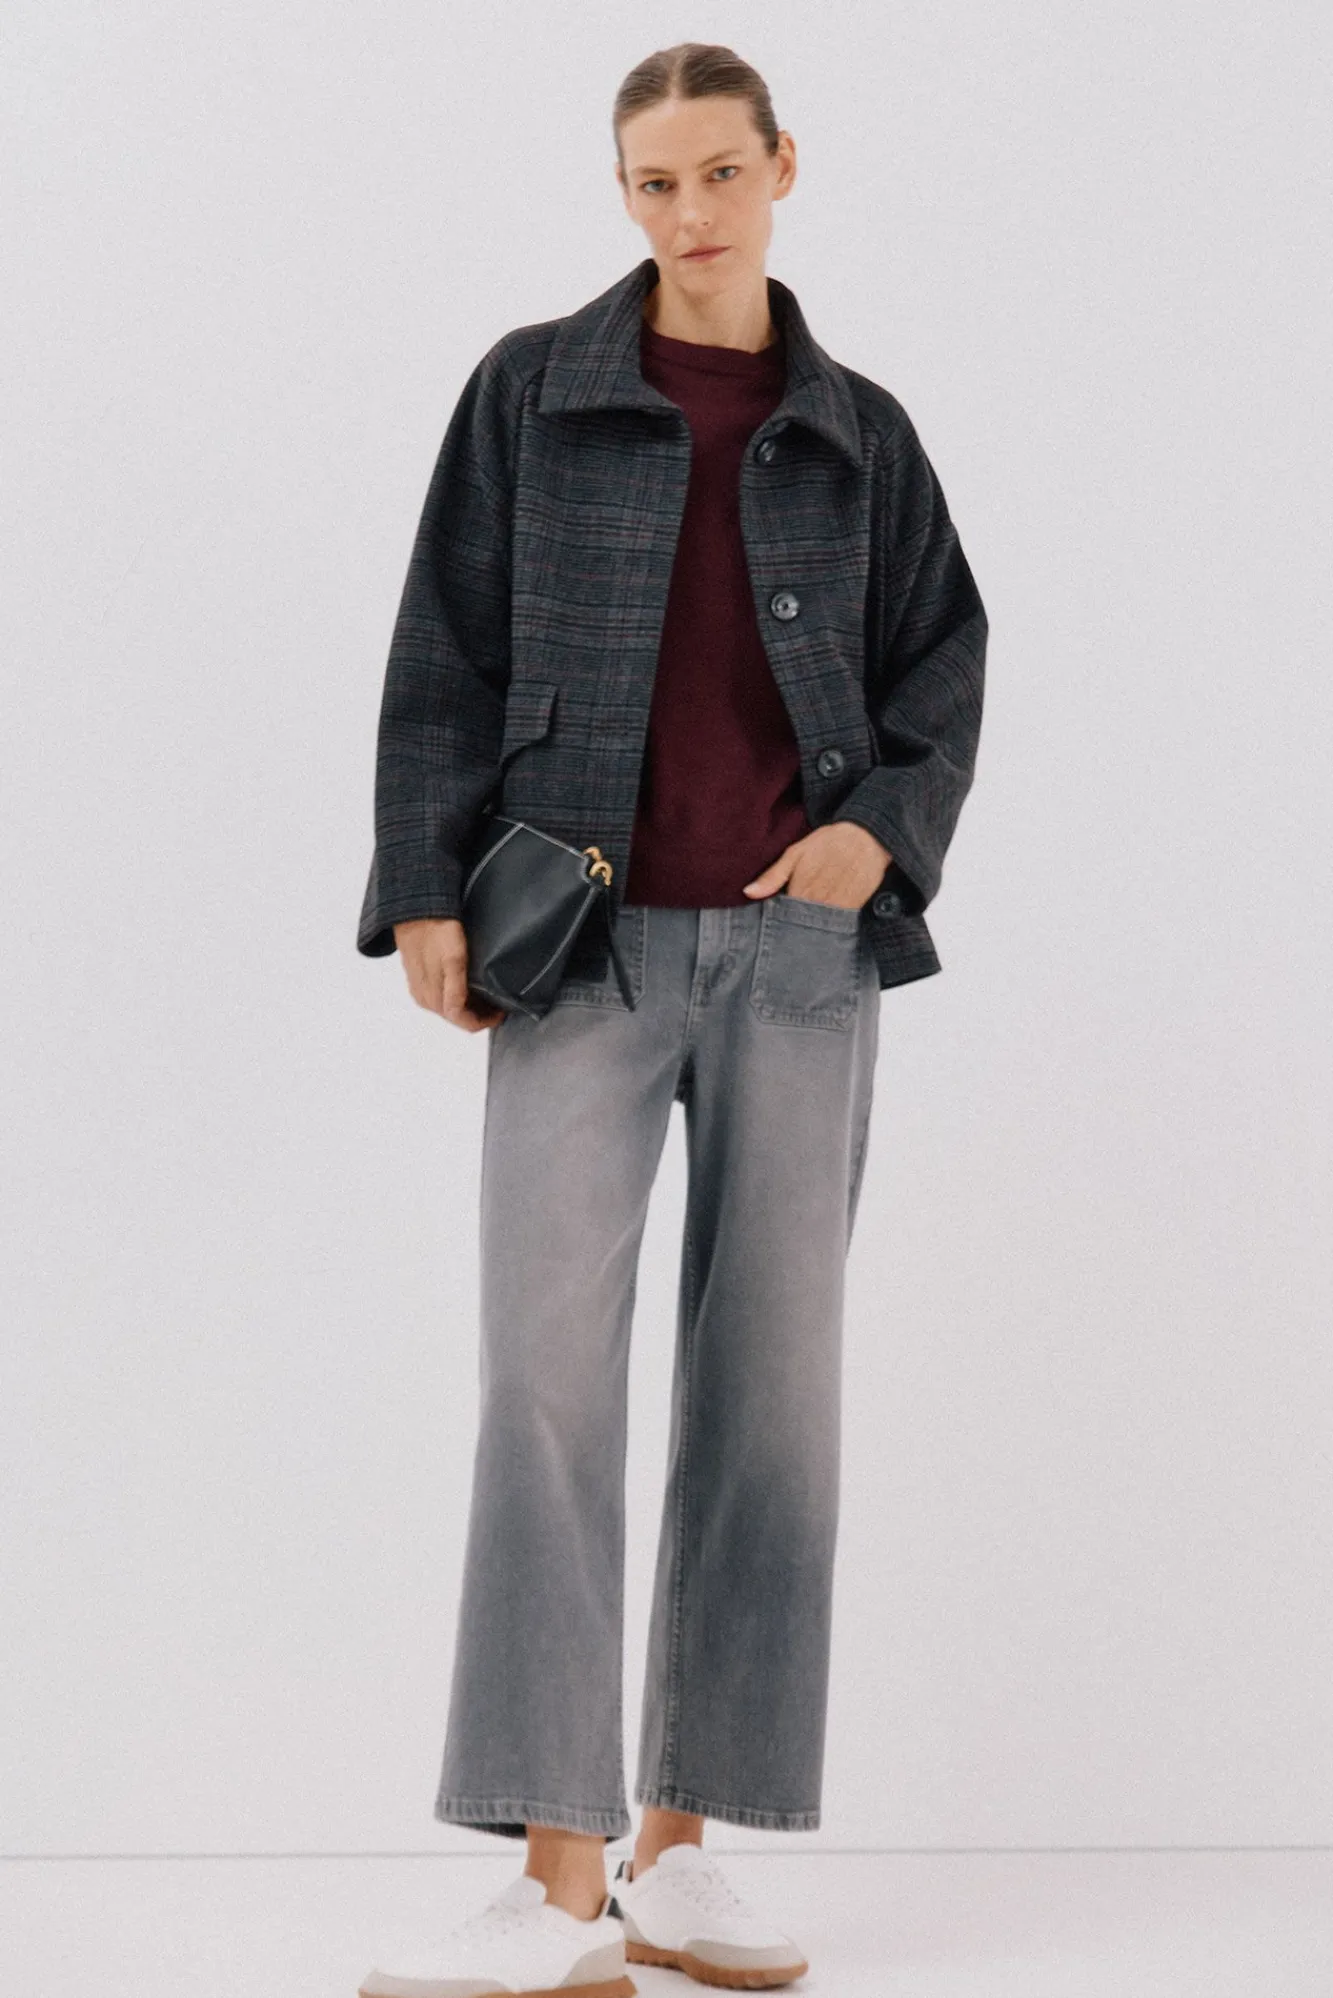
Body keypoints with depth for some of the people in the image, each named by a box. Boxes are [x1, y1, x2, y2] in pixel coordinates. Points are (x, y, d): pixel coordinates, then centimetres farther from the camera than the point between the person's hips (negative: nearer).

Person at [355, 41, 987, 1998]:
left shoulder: (859, 431, 11)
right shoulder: (533, 392, 6)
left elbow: (942, 663, 15)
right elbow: (446, 650, 4)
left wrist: (884, 825, -3)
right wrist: (429, 887, -4)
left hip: (801, 946, 3)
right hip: (588, 940, -3)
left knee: (772, 1378, 3)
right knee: (550, 1371, -11)